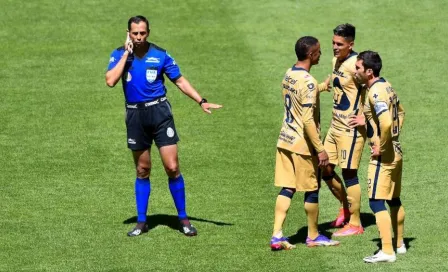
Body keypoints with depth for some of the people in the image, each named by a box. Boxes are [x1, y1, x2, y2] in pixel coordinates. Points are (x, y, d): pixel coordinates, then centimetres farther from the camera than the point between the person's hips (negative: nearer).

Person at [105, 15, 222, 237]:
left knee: (172, 168, -7)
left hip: (159, 112, -1)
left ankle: (183, 219, 6)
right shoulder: (119, 54, -1)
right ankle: (141, 222, 21)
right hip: (135, 116, 1)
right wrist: (126, 53, -14)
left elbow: (179, 80, 5)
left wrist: (201, 101, -3)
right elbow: (110, 81, -16)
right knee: (142, 171, 10)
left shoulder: (160, 55, -3)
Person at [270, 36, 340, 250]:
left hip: (285, 141, 8)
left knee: (286, 188, 7)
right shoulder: (308, 82, -22)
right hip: (303, 144, -8)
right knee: (312, 190, 8)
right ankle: (313, 236, 21)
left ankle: (276, 235, 1)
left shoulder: (288, 75, 5)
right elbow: (308, 120, -25)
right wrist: (320, 149, -21)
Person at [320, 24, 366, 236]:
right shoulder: (336, 61, 8)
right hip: (335, 125, 9)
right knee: (326, 170, 13)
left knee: (349, 173, -3)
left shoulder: (356, 65, -19)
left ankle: (355, 224, 7)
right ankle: (346, 207, 34)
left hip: (351, 129, -9)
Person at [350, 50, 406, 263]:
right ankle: (399, 244, 31)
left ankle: (387, 251, -11)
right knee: (394, 199, 20)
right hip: (396, 152, 10)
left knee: (377, 202, -8)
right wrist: (367, 121, 22)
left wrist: (381, 147, -21)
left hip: (383, 156, -10)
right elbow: (400, 113, 25)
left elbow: (386, 122, -34)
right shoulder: (386, 86, 9)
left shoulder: (375, 92, -20)